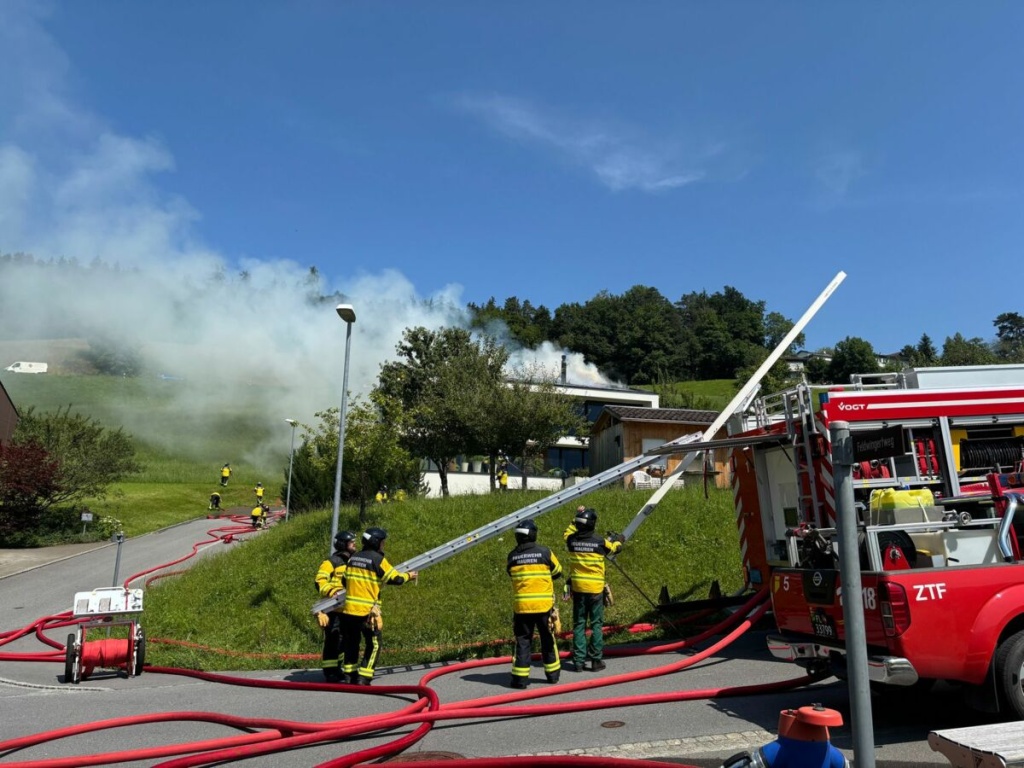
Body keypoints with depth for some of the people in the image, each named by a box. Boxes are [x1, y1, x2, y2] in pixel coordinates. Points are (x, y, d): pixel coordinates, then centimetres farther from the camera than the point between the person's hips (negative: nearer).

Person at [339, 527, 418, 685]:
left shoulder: (353, 558, 9)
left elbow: (344, 580, 16)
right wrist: (408, 576, 14)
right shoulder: (378, 559, -8)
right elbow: (395, 578, -4)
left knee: (351, 643, 16)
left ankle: (350, 675, 22)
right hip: (367, 611, -6)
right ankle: (363, 678, -1)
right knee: (373, 645, 4)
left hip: (349, 609, 6)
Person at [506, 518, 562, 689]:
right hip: (544, 604, -1)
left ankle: (520, 677, 5)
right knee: (547, 639, 14)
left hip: (521, 605, 1)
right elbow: (557, 572, 8)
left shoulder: (512, 556, -1)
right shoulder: (544, 552, -5)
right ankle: (552, 674, 24)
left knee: (523, 640, 7)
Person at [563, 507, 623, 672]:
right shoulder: (600, 542, -11)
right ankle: (596, 660, 11)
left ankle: (578, 661, 10)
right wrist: (617, 539, 32)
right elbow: (615, 547, 10)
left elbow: (567, 533, 20)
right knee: (596, 624, 8)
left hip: (578, 588, 2)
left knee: (579, 624, 9)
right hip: (596, 589, -2)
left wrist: (575, 519, 27)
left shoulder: (571, 540, -6)